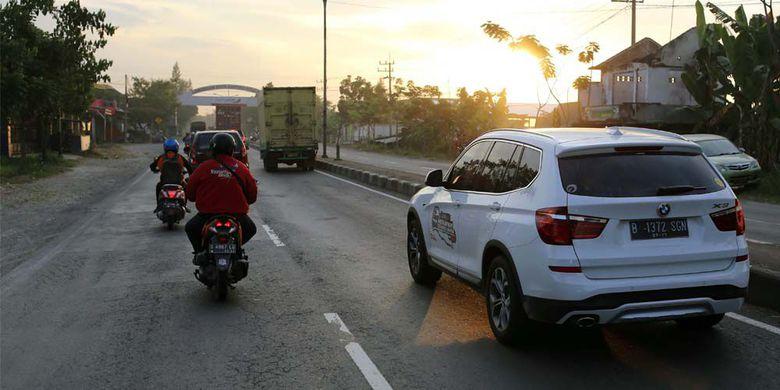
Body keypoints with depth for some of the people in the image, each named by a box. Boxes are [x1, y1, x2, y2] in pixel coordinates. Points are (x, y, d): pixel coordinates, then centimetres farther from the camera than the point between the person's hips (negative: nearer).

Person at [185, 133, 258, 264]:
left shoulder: (204, 167, -5)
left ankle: (200, 252, 15)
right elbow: (252, 195, 5)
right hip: (237, 215, 0)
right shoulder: (241, 168, -1)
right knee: (251, 229, 30)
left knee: (190, 228, 30)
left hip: (207, 215, 0)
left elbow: (190, 194, 3)